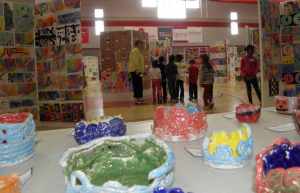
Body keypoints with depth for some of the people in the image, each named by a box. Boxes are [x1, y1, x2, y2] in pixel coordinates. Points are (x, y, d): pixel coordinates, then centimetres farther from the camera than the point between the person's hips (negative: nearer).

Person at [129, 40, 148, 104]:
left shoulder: (137, 51, 27)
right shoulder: (136, 50, -6)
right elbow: (135, 61, -19)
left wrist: (142, 71, 26)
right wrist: (137, 69, -26)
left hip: (135, 71, 11)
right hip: (136, 70, -10)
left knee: (136, 85, 9)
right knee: (139, 85, -11)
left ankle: (137, 99, 12)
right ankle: (139, 98, -10)